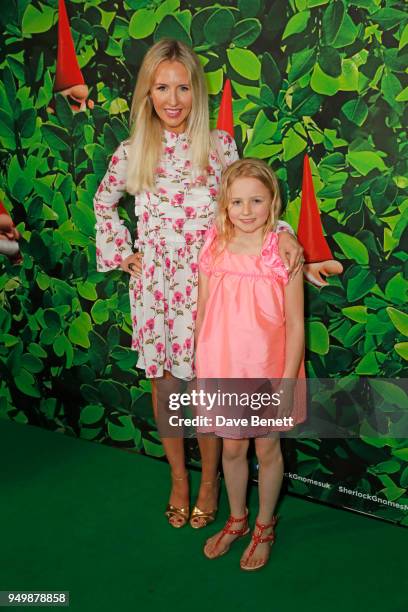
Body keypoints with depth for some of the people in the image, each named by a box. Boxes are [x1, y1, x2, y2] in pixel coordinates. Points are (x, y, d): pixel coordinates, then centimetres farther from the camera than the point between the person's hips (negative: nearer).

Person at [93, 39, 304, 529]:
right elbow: (103, 203, 16)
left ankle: (209, 479, 31)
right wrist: (122, 253, 6)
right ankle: (178, 478, 34)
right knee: (163, 381, 13)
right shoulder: (132, 153, -1)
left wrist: (282, 231, -15)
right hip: (154, 283, 2)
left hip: (207, 281, -1)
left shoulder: (220, 146, -3)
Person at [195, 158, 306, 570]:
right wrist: (200, 367, 6)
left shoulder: (282, 253, -13)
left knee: (267, 450, 16)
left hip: (267, 371, -2)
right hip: (222, 370, 3)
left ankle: (264, 527, 40)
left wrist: (287, 381, -13)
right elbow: (202, 313, 3)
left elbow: (295, 324, -11)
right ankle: (236, 520, 44)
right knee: (231, 448, 19)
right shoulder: (214, 249, -5)